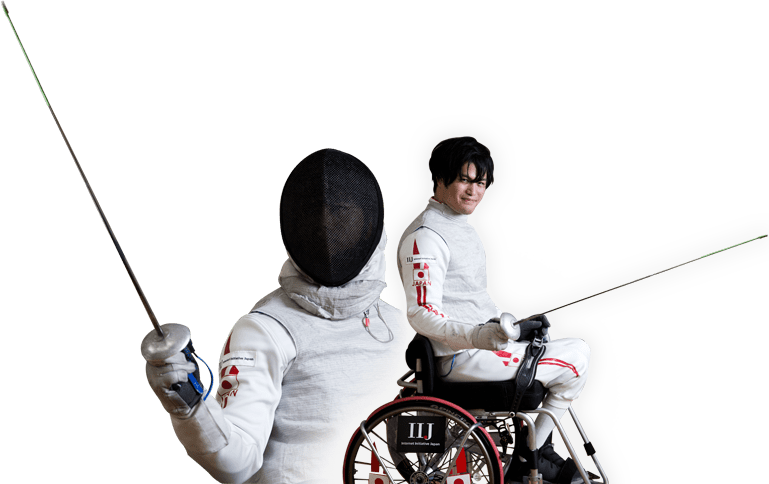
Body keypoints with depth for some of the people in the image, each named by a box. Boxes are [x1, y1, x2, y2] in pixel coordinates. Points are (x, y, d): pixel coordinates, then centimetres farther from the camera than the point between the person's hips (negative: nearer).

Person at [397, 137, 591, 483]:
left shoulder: (463, 227, 17)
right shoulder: (425, 236, -16)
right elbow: (422, 315, -24)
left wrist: (508, 325, 14)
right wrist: (481, 337, -37)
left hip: (482, 338, 11)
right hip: (460, 357, -11)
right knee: (576, 358, -9)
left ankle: (537, 447, 23)